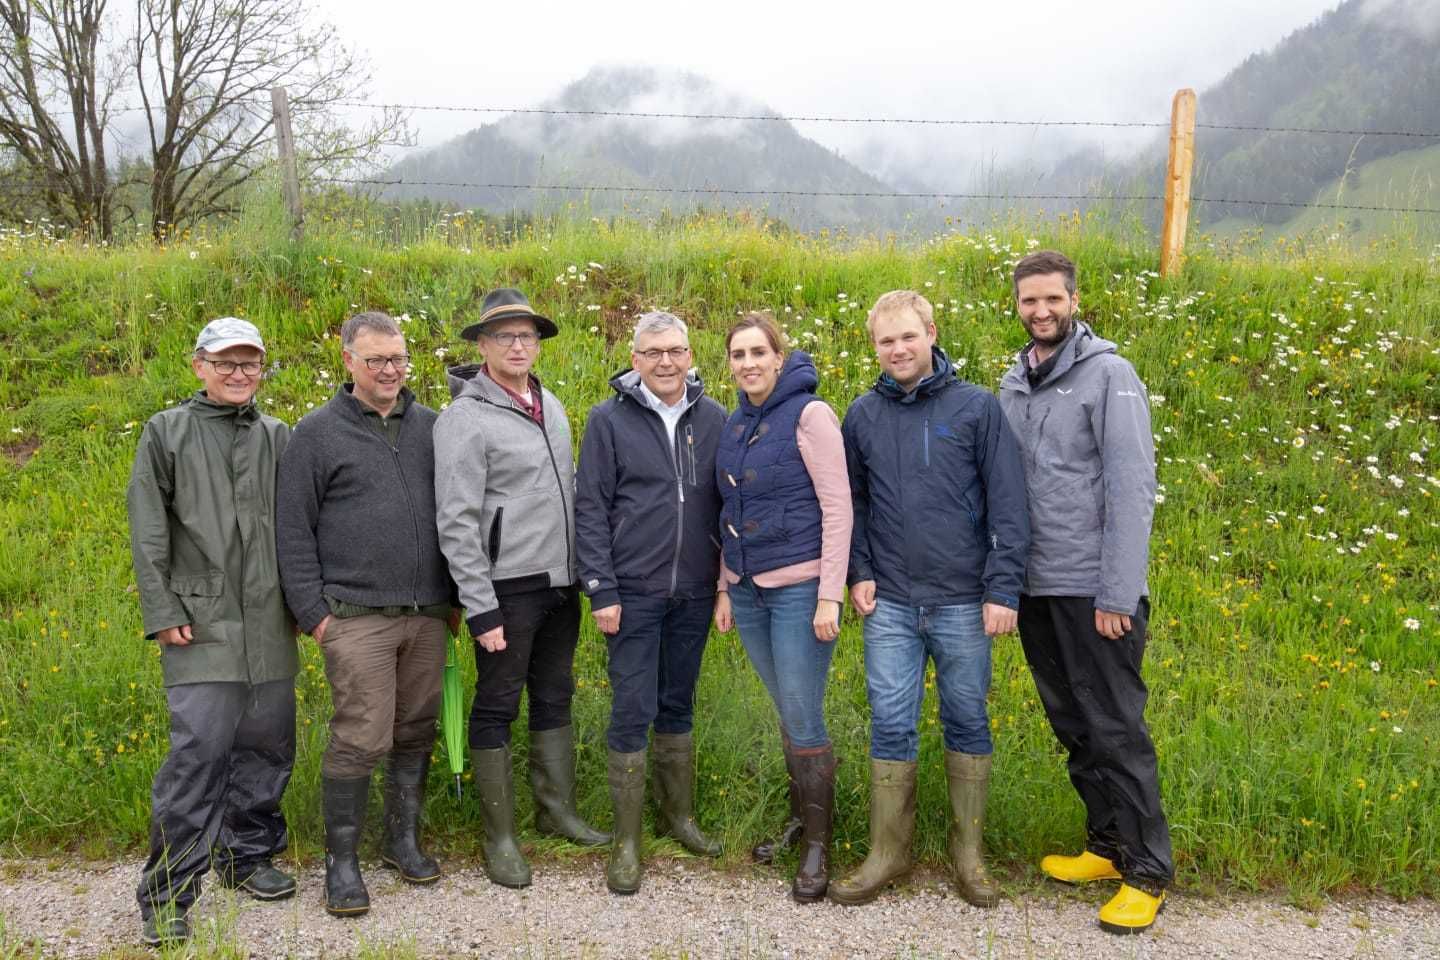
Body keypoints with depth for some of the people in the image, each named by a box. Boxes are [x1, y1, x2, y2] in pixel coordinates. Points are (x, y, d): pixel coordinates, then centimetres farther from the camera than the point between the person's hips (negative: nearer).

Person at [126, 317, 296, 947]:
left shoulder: (279, 438, 12)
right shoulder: (166, 433, 3)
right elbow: (148, 532, 0)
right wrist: (164, 612, -7)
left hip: (269, 625, 4)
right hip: (200, 623, -4)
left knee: (267, 746, 10)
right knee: (198, 751, -10)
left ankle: (249, 855, 29)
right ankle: (166, 893, 2)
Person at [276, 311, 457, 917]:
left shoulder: (430, 426, 10)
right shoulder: (317, 432, 0)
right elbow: (293, 531, -1)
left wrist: (456, 595, 13)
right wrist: (312, 611, -6)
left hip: (427, 614, 4)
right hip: (357, 616, -4)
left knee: (416, 734, 11)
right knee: (360, 741, -5)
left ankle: (403, 840, 29)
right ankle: (342, 861, 12)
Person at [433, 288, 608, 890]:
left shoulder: (550, 405, 10)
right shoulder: (465, 418, -11)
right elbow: (456, 522, -15)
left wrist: (585, 572, 14)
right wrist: (480, 608, -17)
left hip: (561, 584, 7)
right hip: (507, 588, -7)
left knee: (555, 698, 16)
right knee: (497, 708, 4)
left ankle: (558, 811, 30)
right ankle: (500, 837, 15)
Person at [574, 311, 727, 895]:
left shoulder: (714, 419, 4)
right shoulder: (609, 420, -4)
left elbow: (727, 503, 10)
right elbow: (591, 509, -5)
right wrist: (601, 592, -10)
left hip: (694, 594, 3)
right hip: (634, 594, -3)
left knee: (678, 707, 15)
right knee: (632, 712, -1)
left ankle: (679, 815, 30)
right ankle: (626, 842, 11)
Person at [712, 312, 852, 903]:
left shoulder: (809, 415, -10)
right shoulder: (734, 425, 10)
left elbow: (837, 506, -13)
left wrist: (830, 596, -16)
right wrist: (724, 587, 14)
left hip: (799, 588, -6)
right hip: (749, 588, 6)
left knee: (803, 718, -3)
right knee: (787, 714, 15)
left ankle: (818, 846, 11)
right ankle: (799, 818, 30)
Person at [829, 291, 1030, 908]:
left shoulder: (977, 408, -4)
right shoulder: (863, 415, 6)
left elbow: (1008, 505, -6)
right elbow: (850, 501, 13)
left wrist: (1002, 589, -10)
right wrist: (859, 572, 2)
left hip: (963, 602, -2)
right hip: (889, 603, 2)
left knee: (967, 722, 9)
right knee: (890, 726, 3)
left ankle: (968, 851, 24)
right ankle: (887, 853, 17)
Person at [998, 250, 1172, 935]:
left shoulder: (1109, 375, -8)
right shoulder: (1013, 384, 10)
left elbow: (1132, 489, -14)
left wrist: (1118, 595, -17)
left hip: (1093, 592, -6)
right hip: (1035, 589, 6)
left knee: (1115, 730, 0)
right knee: (1072, 726, 15)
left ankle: (1147, 871, 13)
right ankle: (1107, 843, 30)